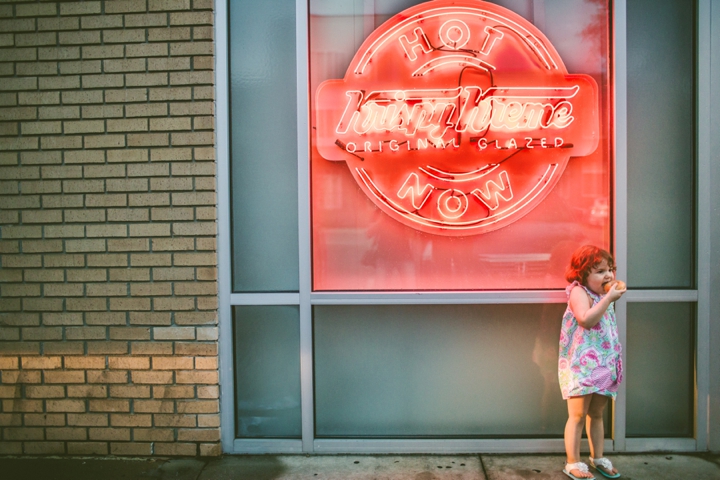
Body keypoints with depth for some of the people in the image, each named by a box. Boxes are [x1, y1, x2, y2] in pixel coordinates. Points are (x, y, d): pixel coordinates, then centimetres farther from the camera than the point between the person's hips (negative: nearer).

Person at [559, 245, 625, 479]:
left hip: (603, 366, 8)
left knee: (596, 414, 17)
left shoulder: (603, 297, 15)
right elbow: (586, 320, -29)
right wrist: (609, 298, -24)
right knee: (578, 415, -5)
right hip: (580, 366, -8)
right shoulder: (579, 293, -10)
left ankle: (598, 458, 29)